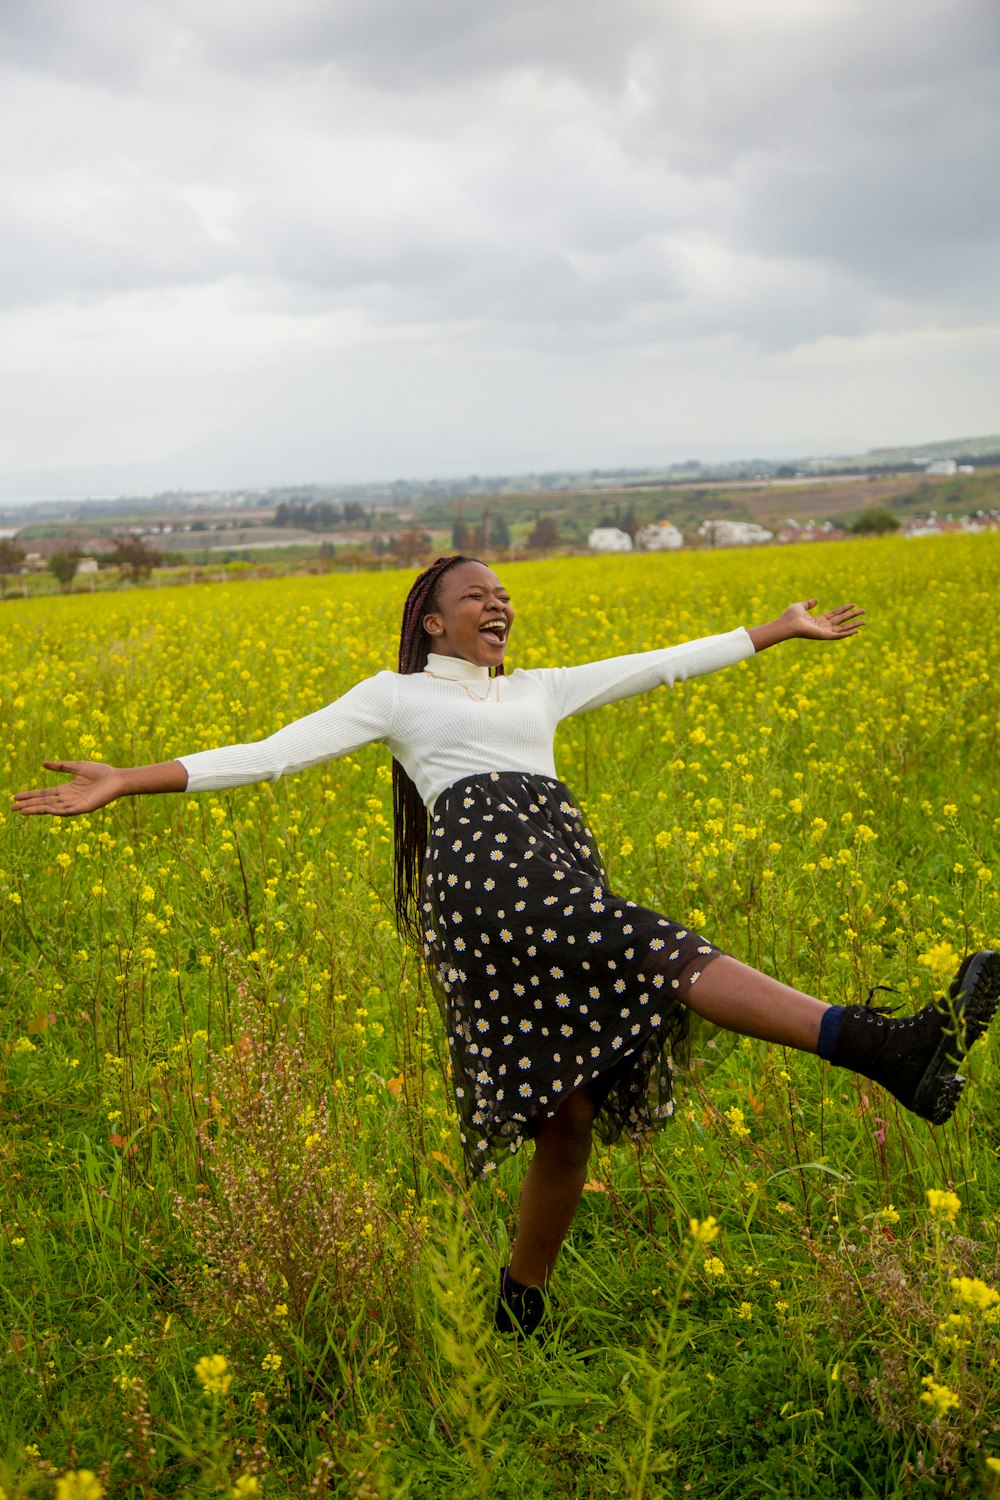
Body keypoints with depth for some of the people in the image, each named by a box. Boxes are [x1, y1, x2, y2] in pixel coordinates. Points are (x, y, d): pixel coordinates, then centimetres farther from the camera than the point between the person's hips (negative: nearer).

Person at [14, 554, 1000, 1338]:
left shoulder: (538, 691, 31)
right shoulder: (397, 696, 18)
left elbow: (665, 664, 32)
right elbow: (271, 755, 10)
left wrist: (784, 629, 33)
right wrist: (126, 782, 1)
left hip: (565, 885, 6)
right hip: (485, 877, -6)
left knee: (567, 1116, 1)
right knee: (666, 958, -26)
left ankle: (518, 1319, 16)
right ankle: (884, 1045, -36)